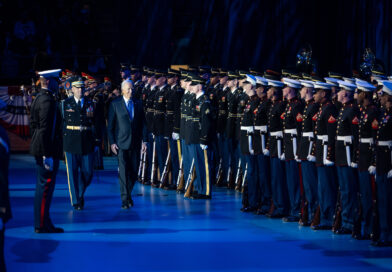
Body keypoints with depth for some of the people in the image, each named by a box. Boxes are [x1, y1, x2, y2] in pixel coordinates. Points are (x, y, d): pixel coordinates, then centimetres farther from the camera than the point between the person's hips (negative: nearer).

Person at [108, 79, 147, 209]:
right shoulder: (115, 104, 0)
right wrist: (112, 142, -6)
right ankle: (125, 199, -5)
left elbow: (142, 123, 11)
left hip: (135, 143, 3)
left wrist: (144, 140, 4)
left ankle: (128, 194, 26)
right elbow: (110, 125, 0)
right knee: (123, 171, -8)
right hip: (121, 143, -3)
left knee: (134, 171, 6)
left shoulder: (138, 104, 9)